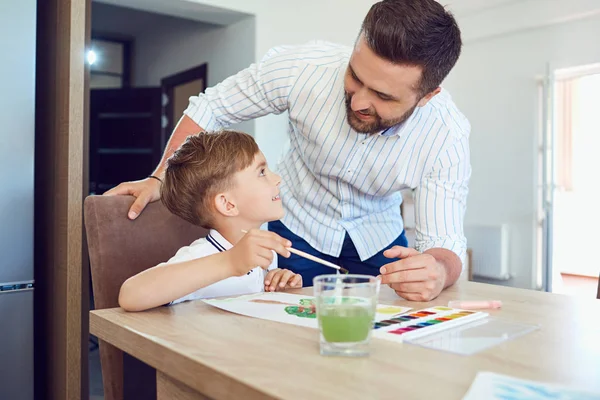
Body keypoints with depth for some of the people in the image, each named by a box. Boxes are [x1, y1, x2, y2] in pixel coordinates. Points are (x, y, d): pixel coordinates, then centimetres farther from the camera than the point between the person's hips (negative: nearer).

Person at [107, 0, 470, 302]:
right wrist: (160, 179, -13)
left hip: (377, 243, 1)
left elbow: (446, 245, -30)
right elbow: (211, 108, -13)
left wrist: (439, 270, -53)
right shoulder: (303, 68, -29)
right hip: (298, 230, 0)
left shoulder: (448, 137, -28)